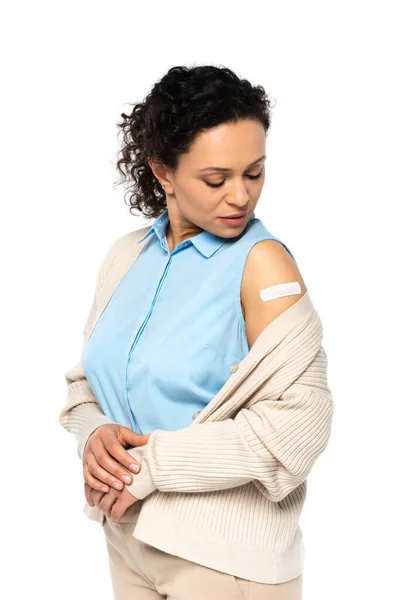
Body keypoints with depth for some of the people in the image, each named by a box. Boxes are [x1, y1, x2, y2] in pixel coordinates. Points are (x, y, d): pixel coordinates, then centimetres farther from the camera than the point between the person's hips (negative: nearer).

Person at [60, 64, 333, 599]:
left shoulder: (262, 261, -16)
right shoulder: (127, 255, 1)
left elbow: (299, 421, -22)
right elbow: (87, 379, 9)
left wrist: (153, 465, -20)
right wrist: (94, 433, -12)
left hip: (225, 555, -5)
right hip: (128, 534, 5)